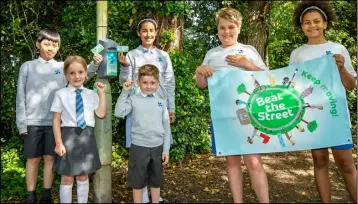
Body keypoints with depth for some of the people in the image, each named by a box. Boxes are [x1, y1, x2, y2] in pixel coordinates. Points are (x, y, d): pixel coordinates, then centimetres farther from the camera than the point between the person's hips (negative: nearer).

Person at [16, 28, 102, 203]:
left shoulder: (62, 67, 6)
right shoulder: (27, 66, 4)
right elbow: (21, 96, 3)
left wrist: (94, 64, -25)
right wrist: (21, 122, -2)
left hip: (54, 121, 1)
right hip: (33, 122, 0)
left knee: (49, 158, 7)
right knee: (33, 159, 7)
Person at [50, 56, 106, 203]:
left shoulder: (91, 94, 5)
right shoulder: (61, 94, -3)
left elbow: (101, 114, -4)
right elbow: (56, 120, -4)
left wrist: (101, 93, -5)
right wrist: (59, 143, -8)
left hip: (87, 136, 3)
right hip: (69, 135, -3)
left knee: (83, 176, 17)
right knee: (67, 177, 8)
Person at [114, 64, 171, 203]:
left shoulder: (161, 102, 4)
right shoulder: (134, 100, -2)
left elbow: (166, 127, 5)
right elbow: (119, 112, -18)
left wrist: (166, 150, 3)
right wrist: (124, 92, -15)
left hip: (157, 147, 3)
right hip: (139, 147, -2)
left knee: (156, 181, 17)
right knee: (138, 181, 11)